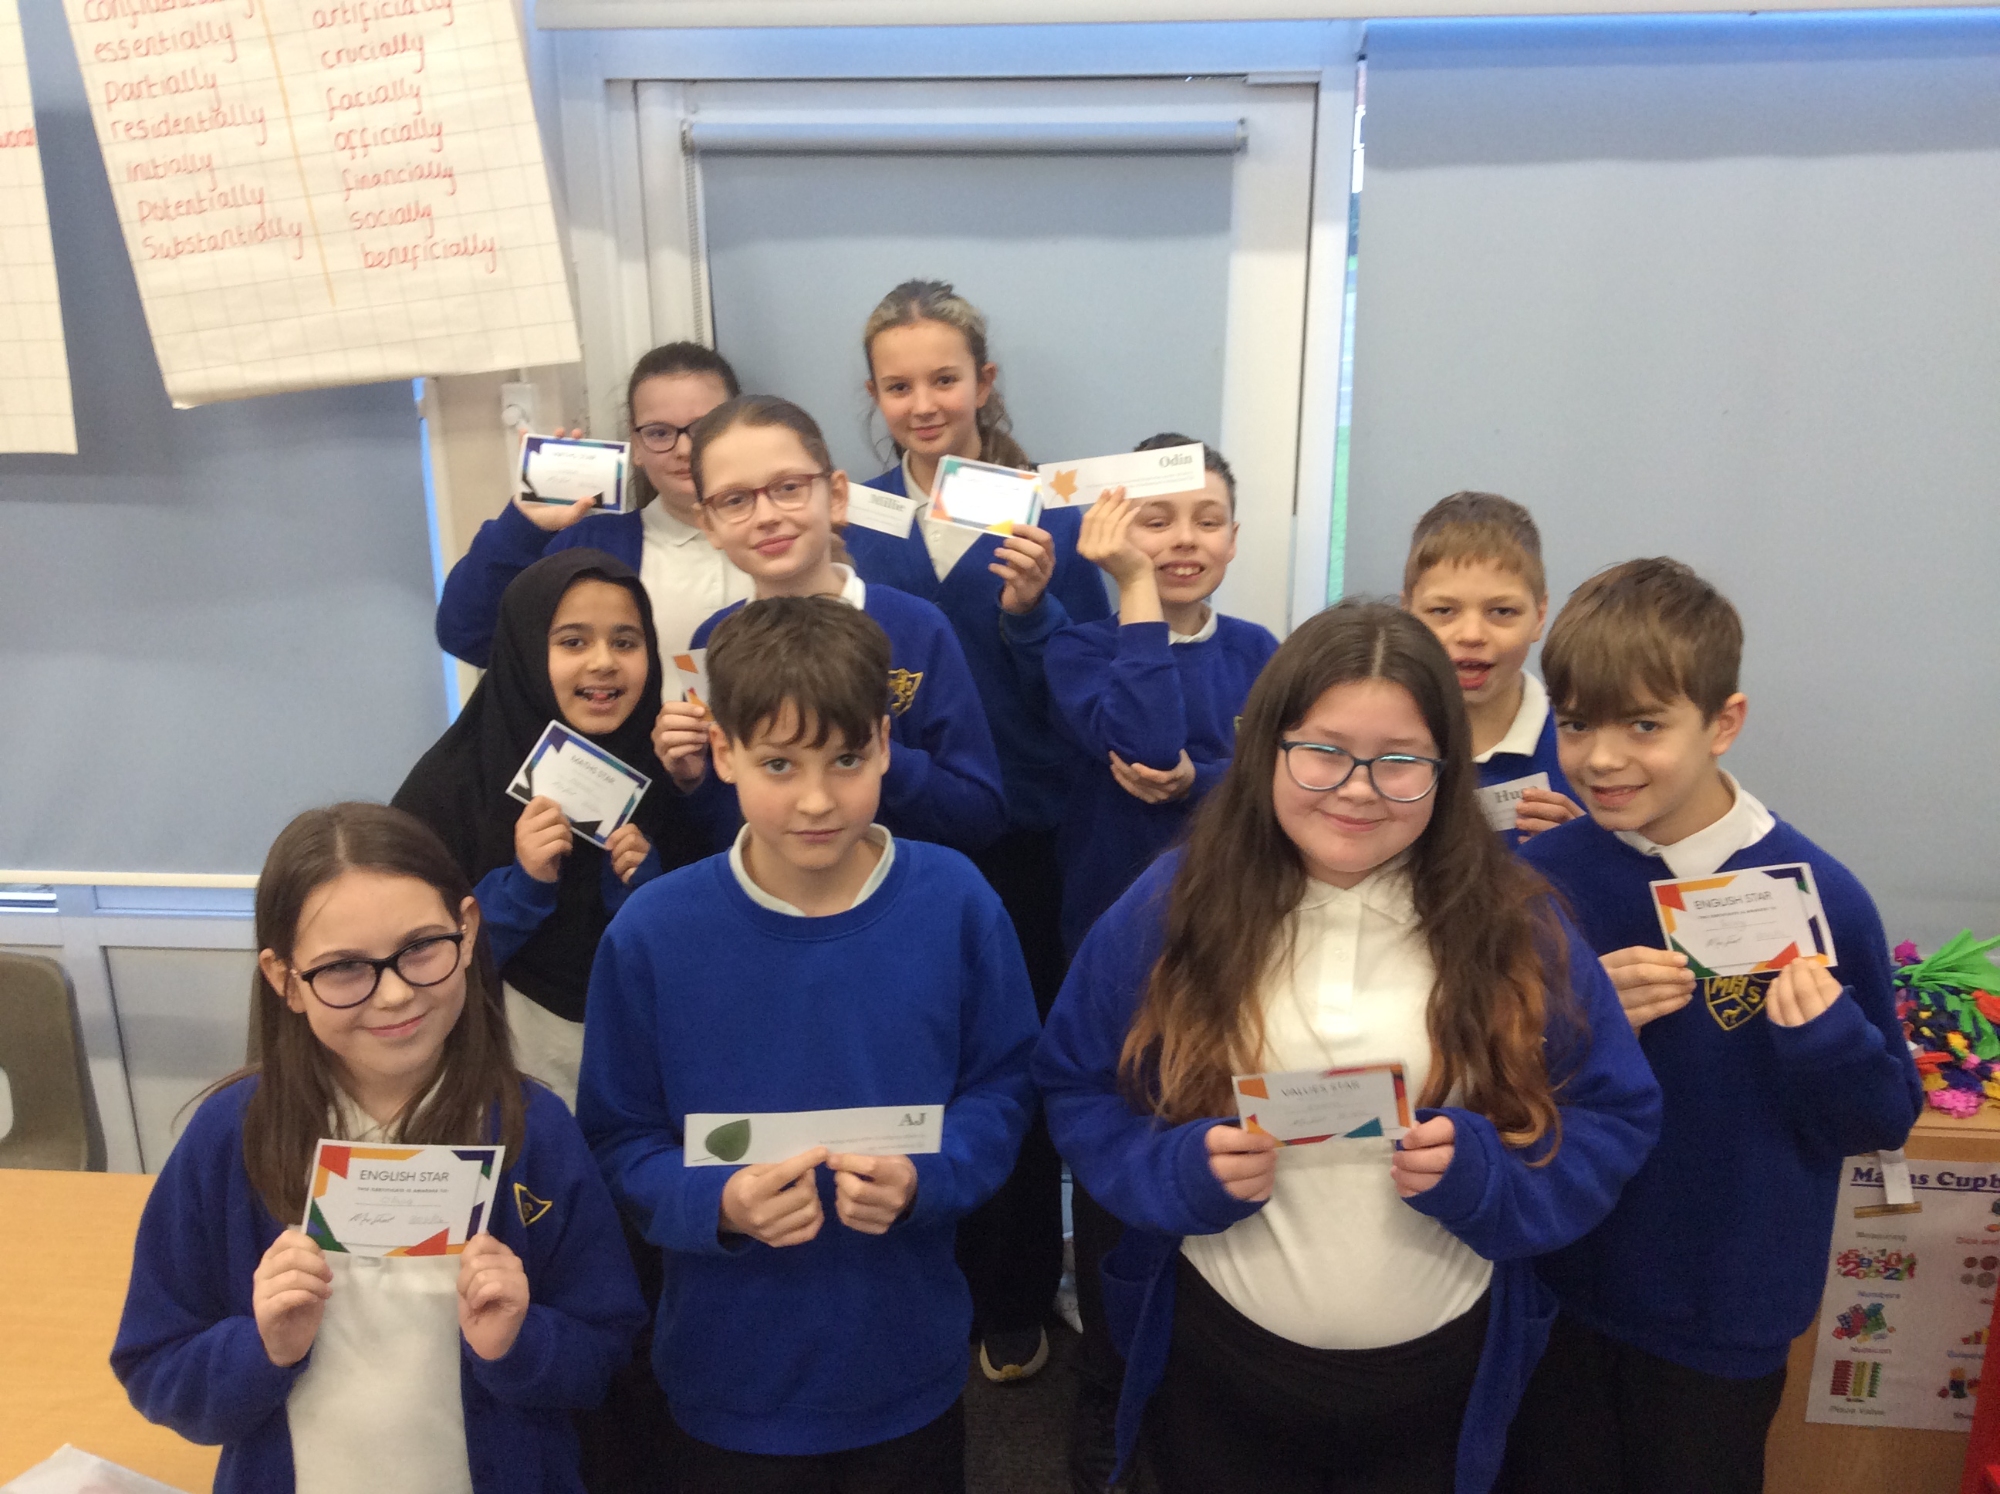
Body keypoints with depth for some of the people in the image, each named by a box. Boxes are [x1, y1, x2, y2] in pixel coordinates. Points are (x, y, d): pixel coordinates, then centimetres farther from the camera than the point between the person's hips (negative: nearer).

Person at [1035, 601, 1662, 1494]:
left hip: (1442, 1377, 1)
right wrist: (1183, 1171, -21)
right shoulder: (1173, 908, -10)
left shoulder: (1517, 924, -8)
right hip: (1216, 1365, 0)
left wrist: (1481, 1171, -20)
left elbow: (1615, 1119, -3)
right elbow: (1077, 1090, -3)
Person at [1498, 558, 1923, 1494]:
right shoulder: (1534, 882, -11)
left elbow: (1886, 1121, -6)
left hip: (1723, 1318, -1)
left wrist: (1831, 1041, -26)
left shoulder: (1814, 897, -16)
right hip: (1555, 1294, 1)